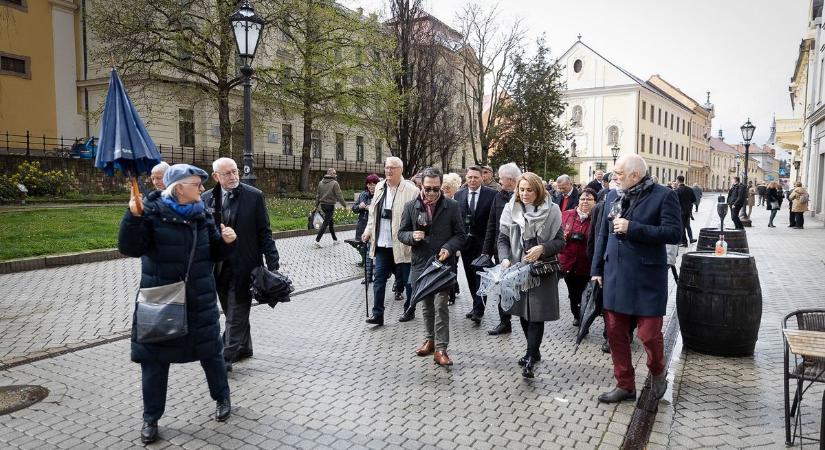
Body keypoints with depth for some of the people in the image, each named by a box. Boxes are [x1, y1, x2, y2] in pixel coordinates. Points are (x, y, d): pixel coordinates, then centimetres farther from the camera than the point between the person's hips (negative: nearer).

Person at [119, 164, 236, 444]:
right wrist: (133, 217, -31)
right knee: (154, 358, 8)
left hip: (200, 299, 3)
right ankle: (151, 418, 26)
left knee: (210, 351, 13)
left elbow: (214, 253, 9)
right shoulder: (153, 212, -10)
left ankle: (222, 398, 36)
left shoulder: (202, 214, 3)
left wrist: (226, 241, -11)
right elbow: (129, 248, -18)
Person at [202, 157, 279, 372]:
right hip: (219, 266, 5)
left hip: (243, 265, -4)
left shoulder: (254, 196, -6)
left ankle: (227, 358, 6)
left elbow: (264, 232, -4)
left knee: (237, 313, 0)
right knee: (231, 312, 16)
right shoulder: (207, 198, 4)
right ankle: (244, 348, 33)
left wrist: (272, 263, -8)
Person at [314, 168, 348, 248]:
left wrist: (316, 205, 19)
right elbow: (339, 196, -12)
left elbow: (318, 195, 12)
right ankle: (317, 240, -8)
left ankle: (335, 240, 26)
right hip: (330, 205, -7)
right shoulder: (334, 183, -12)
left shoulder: (321, 182, 8)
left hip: (323, 205, 7)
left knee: (331, 222, 18)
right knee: (326, 223, -4)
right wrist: (345, 205, -5)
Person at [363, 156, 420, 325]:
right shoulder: (379, 187, 10)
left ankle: (409, 310, 28)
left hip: (401, 245, -5)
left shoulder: (411, 190, -11)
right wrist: (368, 231, 11)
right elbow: (373, 212, 18)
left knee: (406, 279, 10)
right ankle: (377, 314, 11)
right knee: (379, 278, 5)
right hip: (381, 243, 5)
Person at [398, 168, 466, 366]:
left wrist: (448, 248, -18)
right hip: (421, 263, 3)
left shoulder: (452, 206, -4)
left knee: (440, 305, -8)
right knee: (427, 306, 16)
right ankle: (430, 340, 32)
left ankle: (440, 349, -2)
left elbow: (460, 235, 0)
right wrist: (412, 236, -15)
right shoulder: (411, 207, 1)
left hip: (443, 263, -3)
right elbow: (401, 233, 7)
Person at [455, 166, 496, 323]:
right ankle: (477, 306, 26)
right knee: (470, 276, 12)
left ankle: (478, 310, 2)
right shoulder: (459, 195, 5)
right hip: (465, 242, 4)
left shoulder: (491, 194, -6)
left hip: (482, 242, -4)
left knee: (480, 275, -4)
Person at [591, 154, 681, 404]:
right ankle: (625, 385, 24)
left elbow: (674, 233, -15)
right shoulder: (612, 196, 10)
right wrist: (597, 269, 11)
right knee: (615, 333, 9)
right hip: (615, 275, 6)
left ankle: (658, 373, 31)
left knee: (649, 333, -1)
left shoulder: (663, 196, -7)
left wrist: (632, 228, -20)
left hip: (647, 277, -5)